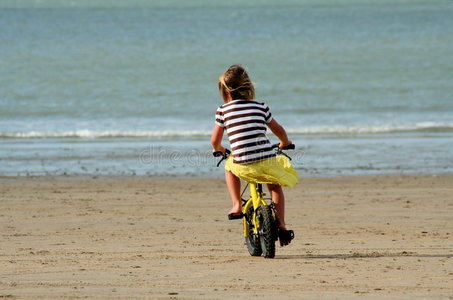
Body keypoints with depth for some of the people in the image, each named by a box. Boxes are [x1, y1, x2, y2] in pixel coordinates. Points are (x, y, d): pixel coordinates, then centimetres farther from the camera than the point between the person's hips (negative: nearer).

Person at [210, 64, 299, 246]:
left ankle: (237, 206, 22)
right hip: (267, 162, 1)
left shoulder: (224, 110, 6)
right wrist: (285, 143, 46)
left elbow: (215, 140, 11)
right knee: (275, 186, 29)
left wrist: (218, 149, 35)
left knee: (229, 167, 34)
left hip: (243, 167, -1)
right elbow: (278, 130, 24)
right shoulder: (260, 107, 12)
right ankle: (281, 226, 16)